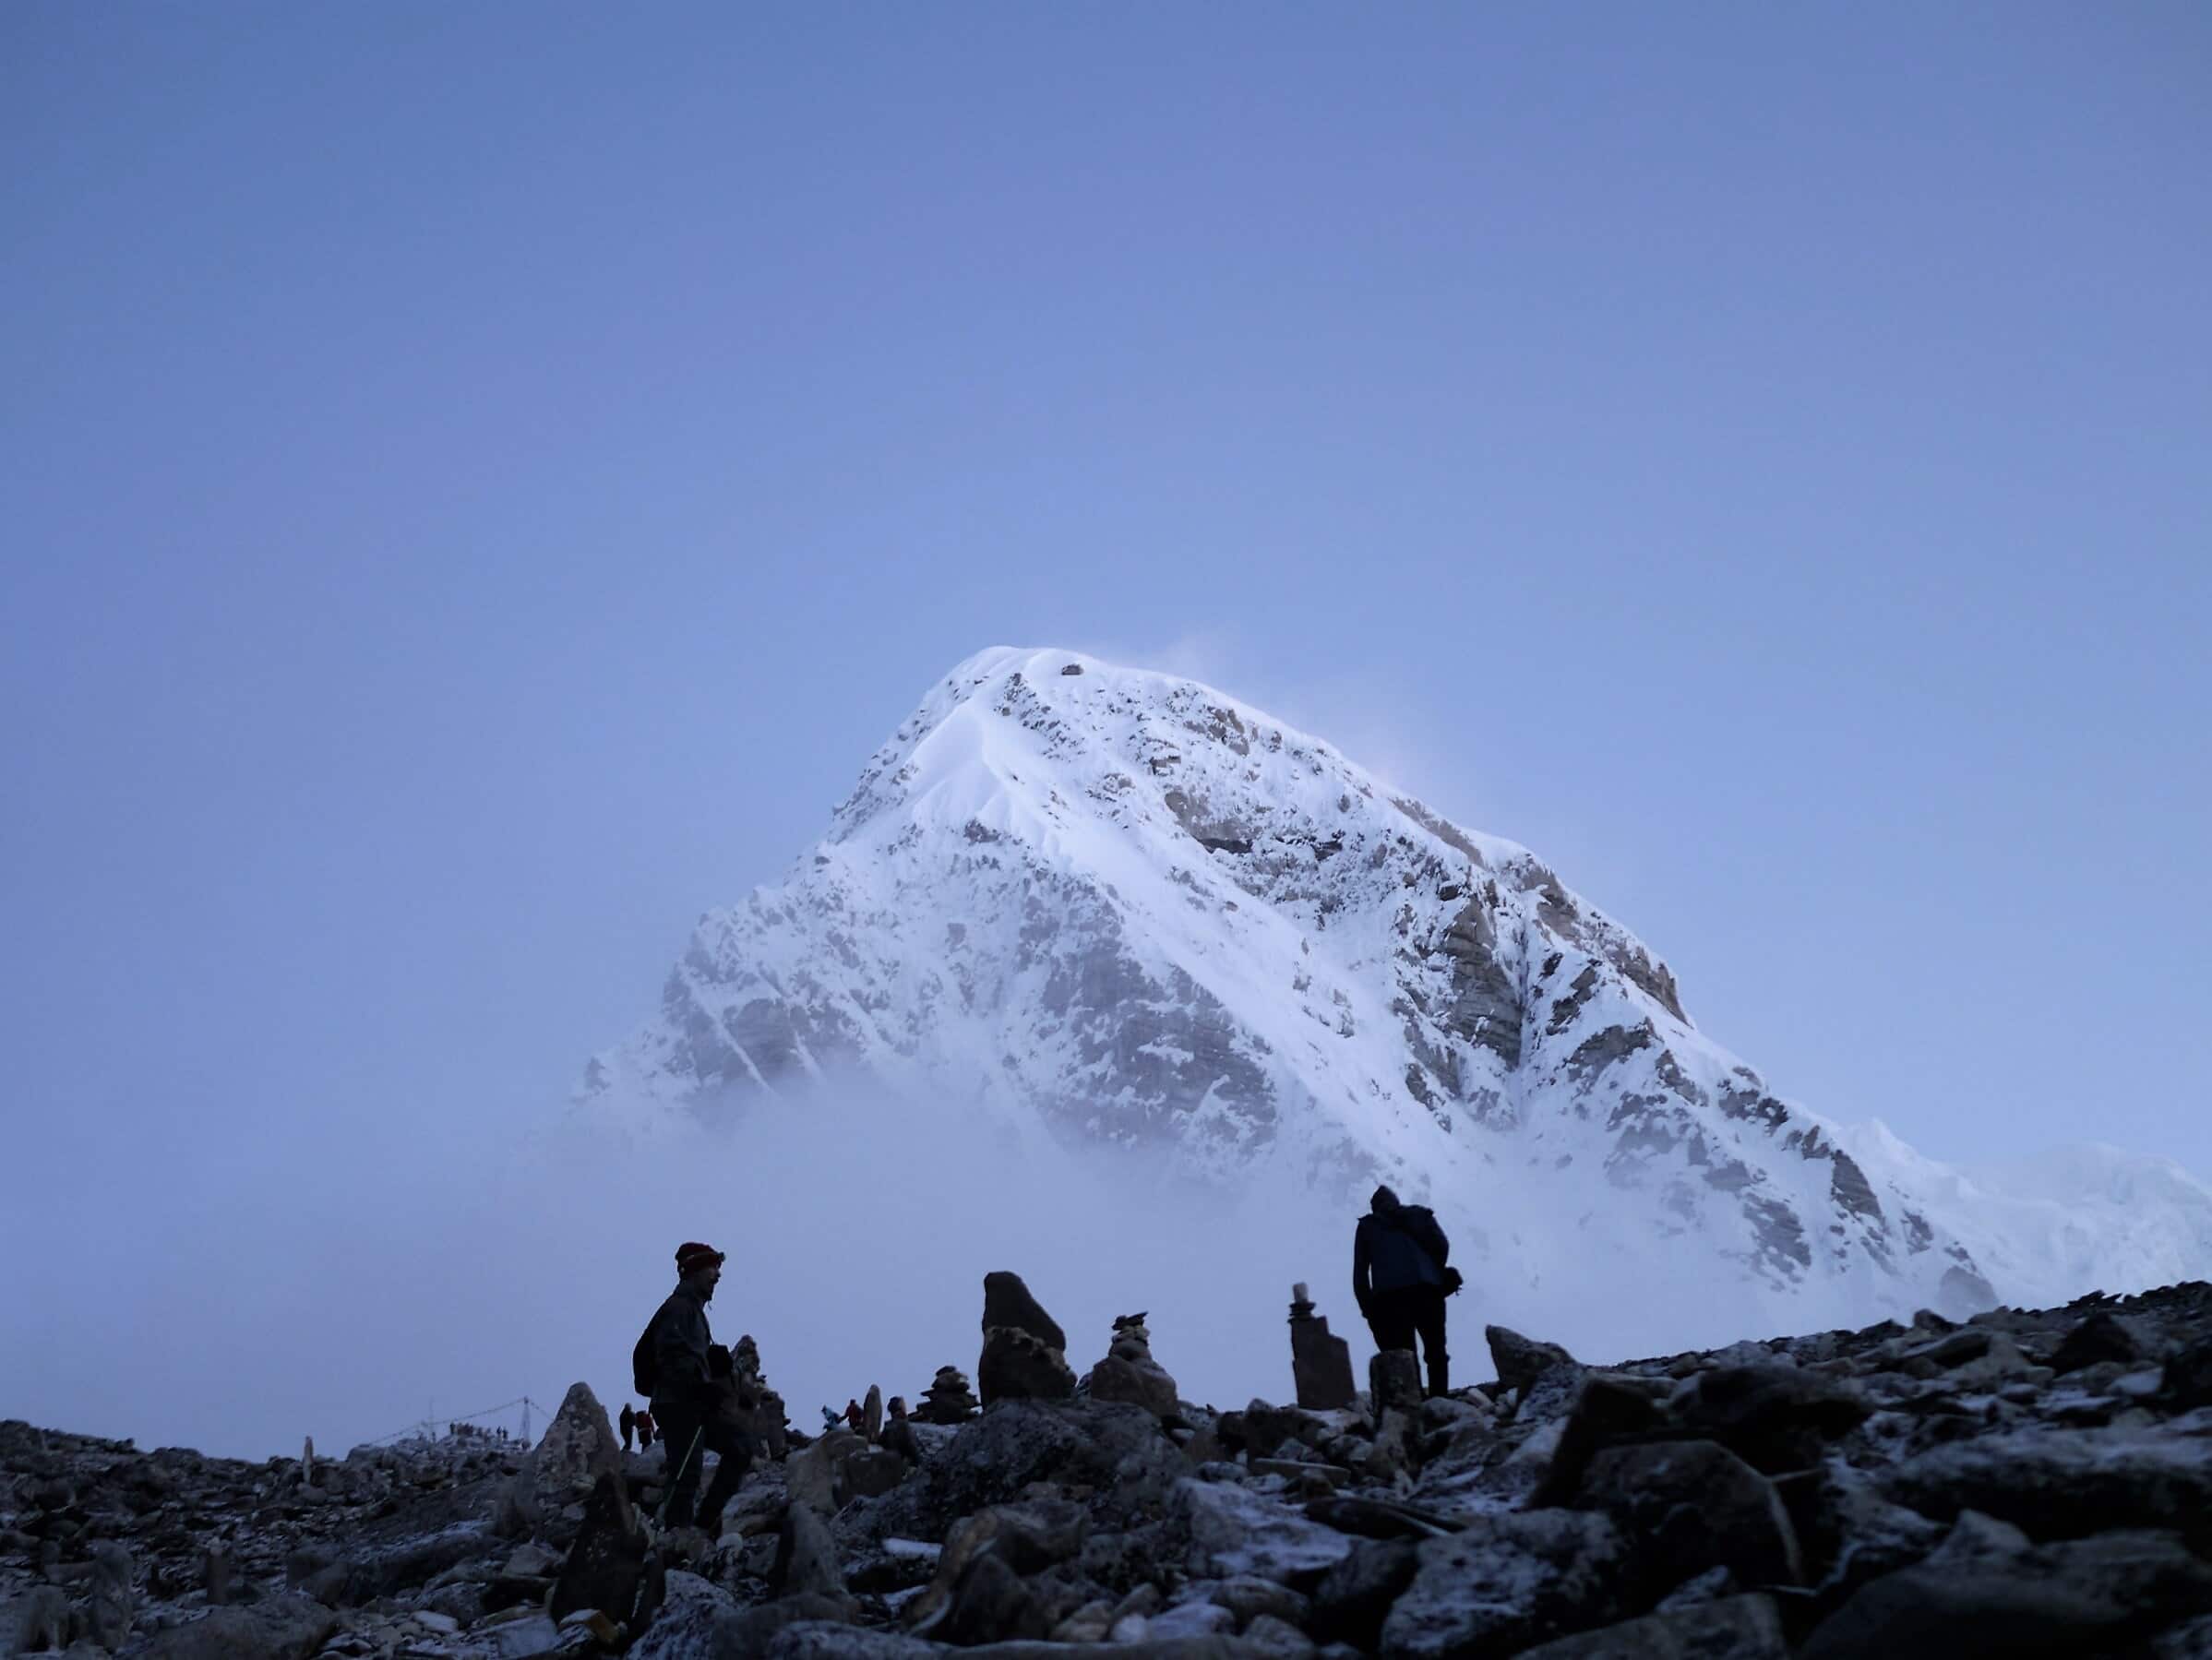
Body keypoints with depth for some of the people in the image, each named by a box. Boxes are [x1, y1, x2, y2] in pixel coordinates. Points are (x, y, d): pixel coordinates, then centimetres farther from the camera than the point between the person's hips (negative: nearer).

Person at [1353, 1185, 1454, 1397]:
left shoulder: (1367, 1226, 23)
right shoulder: (1419, 1214, 24)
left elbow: (1360, 1271, 15)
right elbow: (1442, 1245, 8)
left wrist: (1367, 1308, 15)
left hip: (1388, 1294, -1)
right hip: (1426, 1289, 1)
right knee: (1436, 1351, 9)